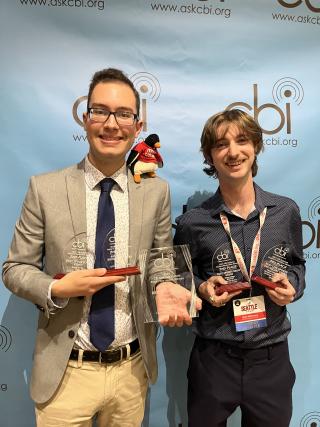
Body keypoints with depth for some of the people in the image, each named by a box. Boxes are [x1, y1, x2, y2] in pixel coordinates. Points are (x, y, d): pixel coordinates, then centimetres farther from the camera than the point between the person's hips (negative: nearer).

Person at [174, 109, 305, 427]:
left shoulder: (286, 211, -3)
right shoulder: (192, 222, -9)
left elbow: (297, 264, 12)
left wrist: (292, 284, -8)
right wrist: (202, 288, -15)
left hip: (273, 356, 2)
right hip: (214, 358, -1)